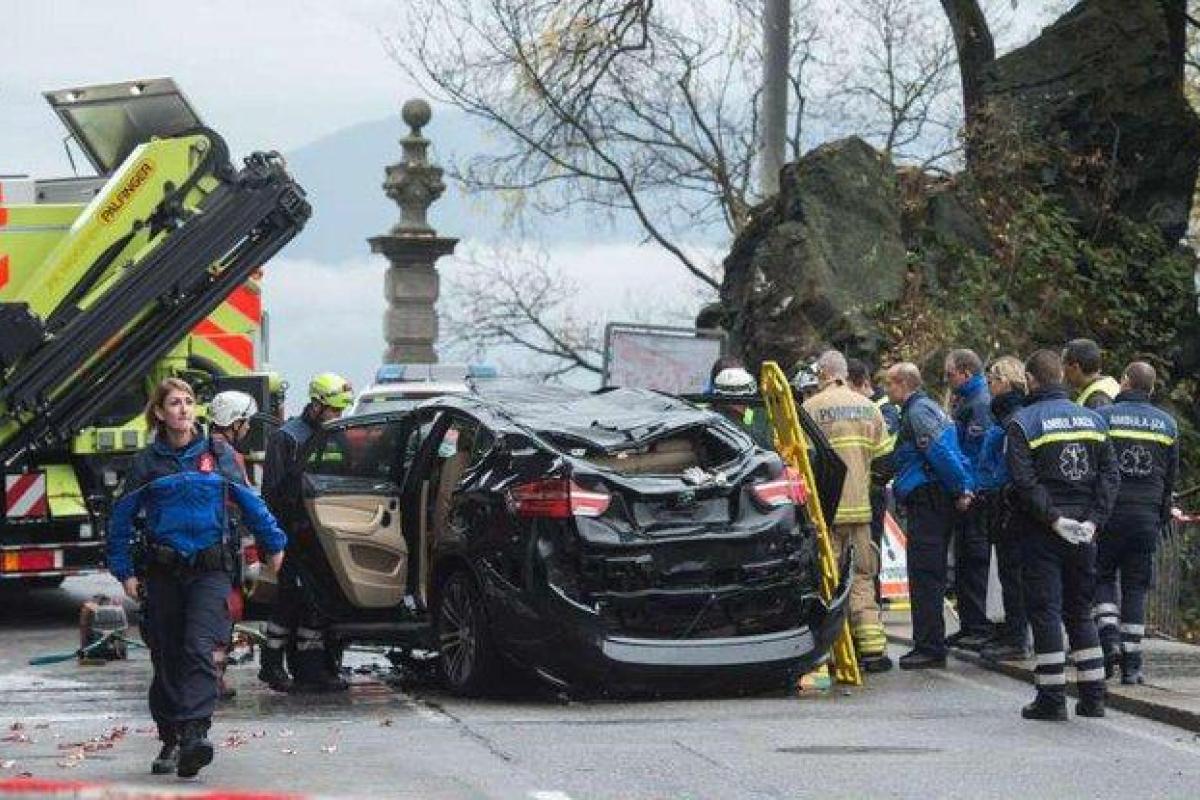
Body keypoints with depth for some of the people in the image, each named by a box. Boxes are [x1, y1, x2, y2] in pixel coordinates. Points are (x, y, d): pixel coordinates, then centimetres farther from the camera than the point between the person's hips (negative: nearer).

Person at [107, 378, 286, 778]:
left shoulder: (217, 454, 6)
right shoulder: (148, 462, 4)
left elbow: (250, 502, 16)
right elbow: (122, 517, 8)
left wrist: (273, 543, 22)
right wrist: (124, 570, 3)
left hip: (210, 569, -1)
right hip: (163, 573, 1)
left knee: (198, 648, -17)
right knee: (166, 657, 5)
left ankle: (195, 734, -28)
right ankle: (170, 740, 16)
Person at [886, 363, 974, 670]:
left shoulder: (918, 411, -11)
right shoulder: (928, 408, 22)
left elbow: (941, 452, -21)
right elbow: (951, 454, 21)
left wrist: (960, 488, -17)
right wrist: (965, 487, 11)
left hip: (926, 502, -11)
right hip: (937, 502, 11)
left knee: (924, 576, -9)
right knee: (930, 576, 14)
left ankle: (929, 648, -10)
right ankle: (929, 646, 18)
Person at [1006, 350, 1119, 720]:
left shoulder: (1022, 422, -6)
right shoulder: (1092, 419, 9)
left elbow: (1024, 480, -17)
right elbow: (1110, 474, 3)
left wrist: (1053, 518, -15)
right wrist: (1094, 519, -3)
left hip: (1041, 533, -5)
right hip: (1084, 531, 5)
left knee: (1045, 610, -1)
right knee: (1080, 611, 14)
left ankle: (1052, 699, -3)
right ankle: (1093, 696, 13)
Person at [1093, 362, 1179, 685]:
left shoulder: (1103, 416, -3)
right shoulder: (1168, 424, 8)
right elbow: (1171, 477, 11)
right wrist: (1162, 517, 19)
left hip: (1110, 512, -3)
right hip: (1148, 518, 3)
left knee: (1102, 577, 12)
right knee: (1136, 587, 7)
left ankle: (1109, 636, -10)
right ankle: (1132, 664, 4)